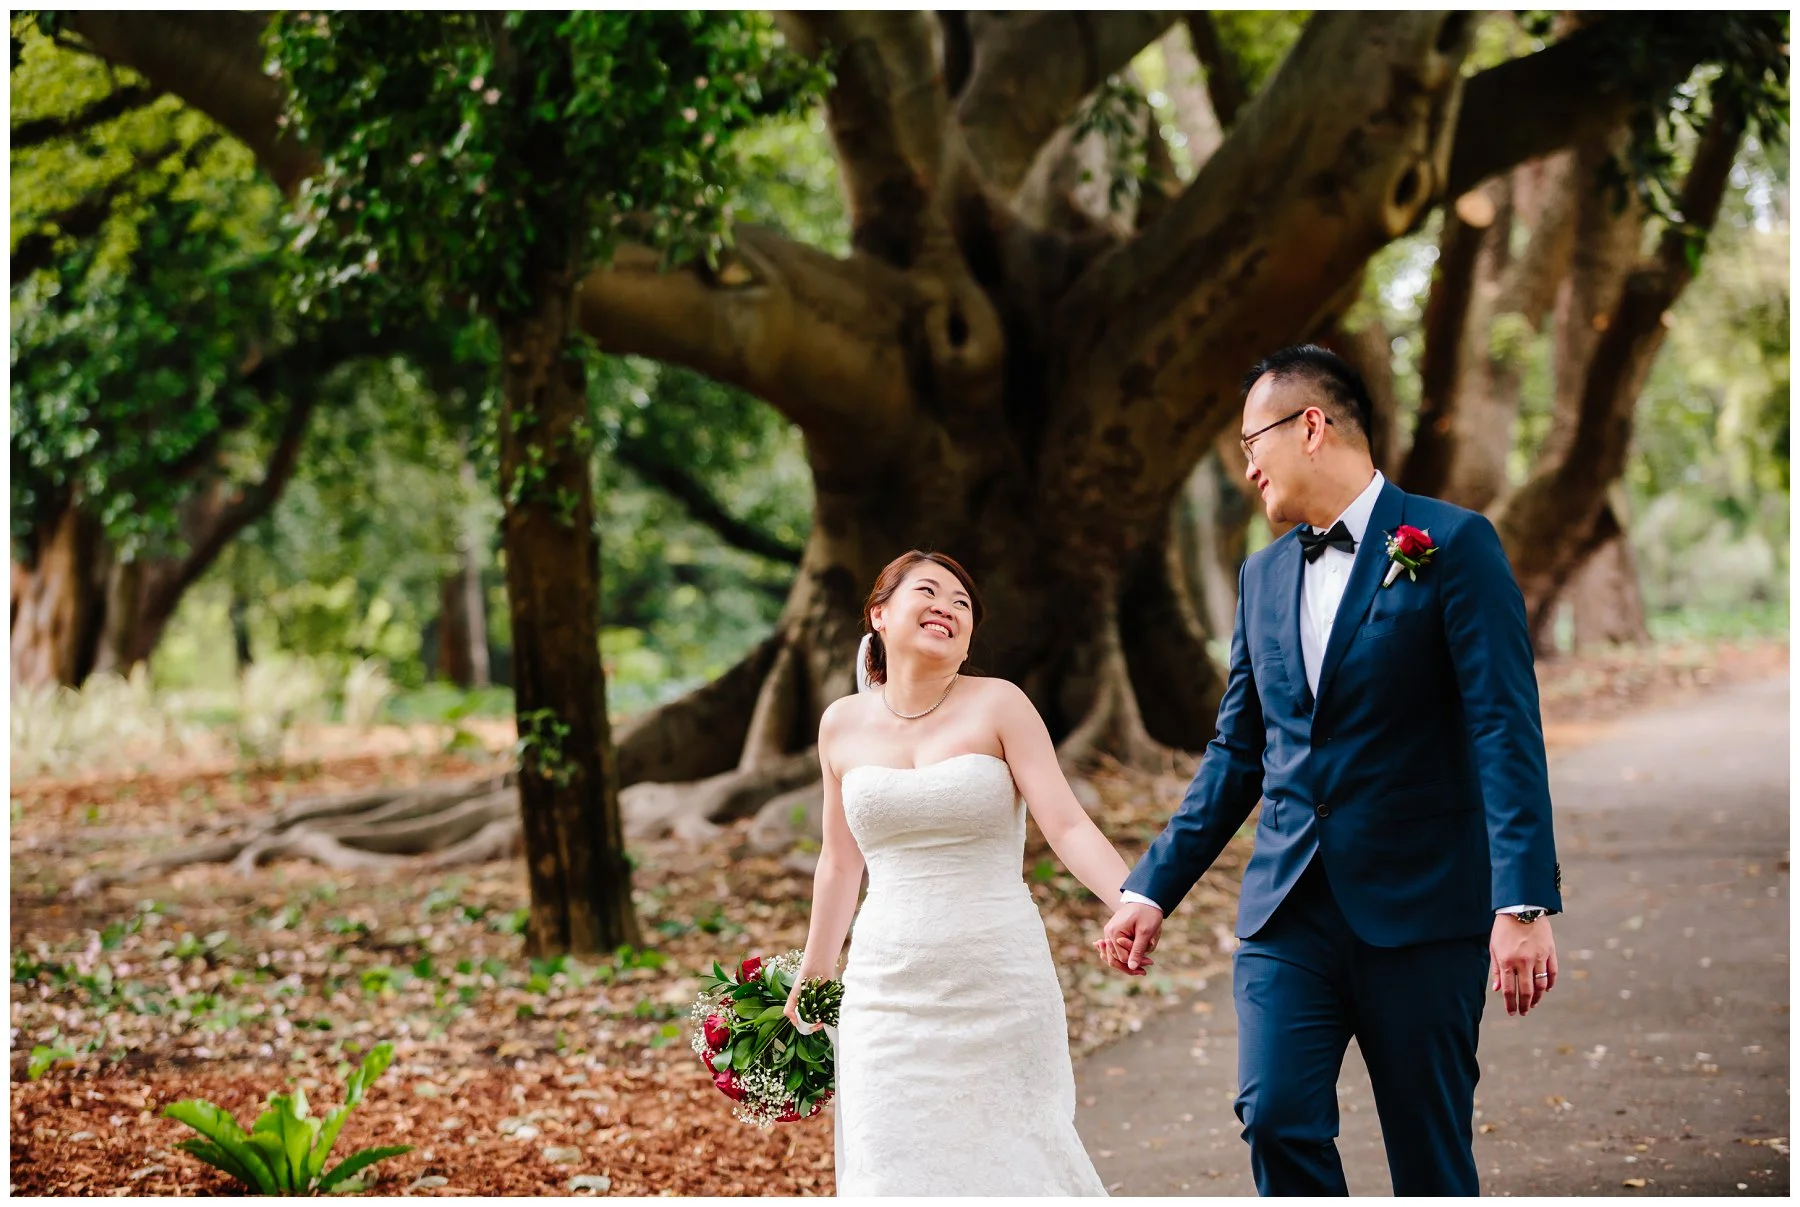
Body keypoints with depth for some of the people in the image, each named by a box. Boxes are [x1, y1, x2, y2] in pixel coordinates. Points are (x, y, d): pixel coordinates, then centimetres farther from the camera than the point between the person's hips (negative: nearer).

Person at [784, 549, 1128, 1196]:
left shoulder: (998, 705, -3)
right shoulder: (843, 724, 6)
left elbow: (1067, 825, -12)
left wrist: (1133, 901, -28)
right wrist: (812, 975, 24)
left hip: (1000, 988, -2)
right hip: (891, 992, 2)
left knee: (1008, 1160, 5)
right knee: (896, 1167, -2)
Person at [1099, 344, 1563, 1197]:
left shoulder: (1454, 544, -5)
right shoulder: (1263, 575, 14)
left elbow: (1506, 732, -11)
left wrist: (1524, 904, -20)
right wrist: (1153, 888, 10)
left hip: (1421, 907, -4)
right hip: (1288, 907, 5)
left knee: (1430, 1156, 2)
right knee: (1278, 1121, -10)